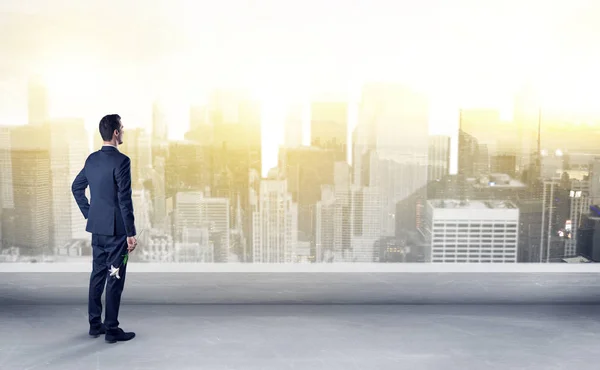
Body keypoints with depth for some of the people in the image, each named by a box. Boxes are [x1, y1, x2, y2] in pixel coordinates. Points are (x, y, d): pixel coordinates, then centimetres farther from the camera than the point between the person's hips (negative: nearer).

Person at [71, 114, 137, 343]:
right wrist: (131, 233, -15)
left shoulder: (92, 159, 7)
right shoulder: (121, 161, -17)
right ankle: (111, 329, 6)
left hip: (97, 227, 8)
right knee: (115, 279, 0)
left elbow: (76, 187, 17)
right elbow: (124, 199, -20)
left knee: (98, 275, 15)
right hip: (116, 229, -8)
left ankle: (95, 324, 24)